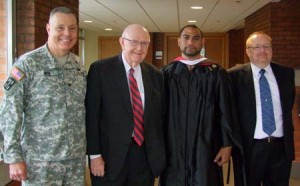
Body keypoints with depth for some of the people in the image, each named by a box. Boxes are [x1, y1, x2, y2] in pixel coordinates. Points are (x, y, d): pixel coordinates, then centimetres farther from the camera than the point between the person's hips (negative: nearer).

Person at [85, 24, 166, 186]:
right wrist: (94, 154, -11)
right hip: (110, 154, -3)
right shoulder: (100, 69, -6)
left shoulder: (155, 74, 6)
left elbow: (160, 115, 11)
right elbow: (91, 115, -8)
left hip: (146, 155, 4)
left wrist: (160, 151, 9)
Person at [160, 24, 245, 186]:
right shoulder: (167, 72, 3)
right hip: (173, 147, 1)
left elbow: (225, 111, 0)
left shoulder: (216, 72, 0)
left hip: (205, 147, -1)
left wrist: (227, 144, -4)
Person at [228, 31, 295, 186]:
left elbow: (288, 106, 17)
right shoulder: (235, 75, -6)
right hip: (249, 147, -3)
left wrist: (288, 134, 13)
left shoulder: (286, 73, 6)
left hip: (281, 147, 3)